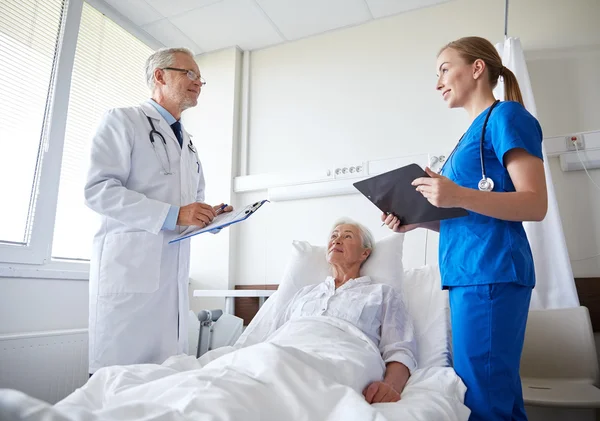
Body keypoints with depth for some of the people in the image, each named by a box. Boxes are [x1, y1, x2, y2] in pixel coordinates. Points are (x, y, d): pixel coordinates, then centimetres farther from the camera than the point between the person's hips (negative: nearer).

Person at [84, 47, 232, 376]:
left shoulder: (188, 144, 23)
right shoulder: (122, 121, 1)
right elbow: (98, 190, -11)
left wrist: (209, 214, 5)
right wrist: (173, 215, -18)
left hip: (174, 271, 7)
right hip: (129, 265, -6)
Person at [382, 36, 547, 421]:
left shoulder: (507, 116, -2)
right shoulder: (474, 132, 22)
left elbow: (536, 205, -12)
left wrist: (458, 196, -26)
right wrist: (419, 220, 9)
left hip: (491, 273, -9)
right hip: (468, 274, 9)